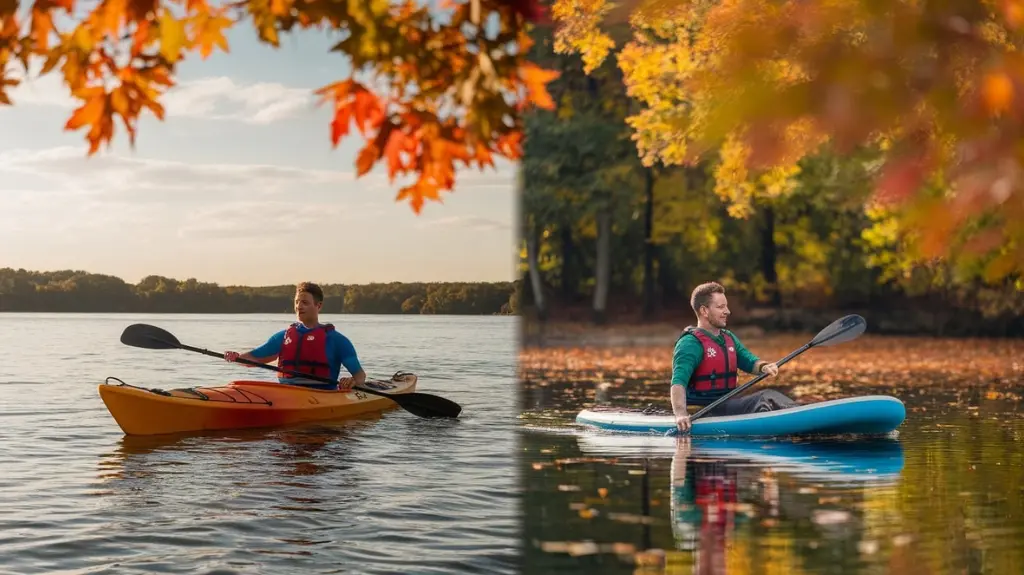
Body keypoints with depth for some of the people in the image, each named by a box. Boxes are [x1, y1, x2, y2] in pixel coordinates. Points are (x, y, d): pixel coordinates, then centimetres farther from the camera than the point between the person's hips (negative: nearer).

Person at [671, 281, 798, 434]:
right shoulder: (691, 343, -12)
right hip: (702, 413, -8)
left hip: (728, 403, 8)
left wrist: (763, 367, -10)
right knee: (766, 397, -22)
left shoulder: (729, 338, 17)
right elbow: (678, 382, -23)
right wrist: (680, 414, -39)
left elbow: (750, 361, 15)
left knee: (770, 396, -15)